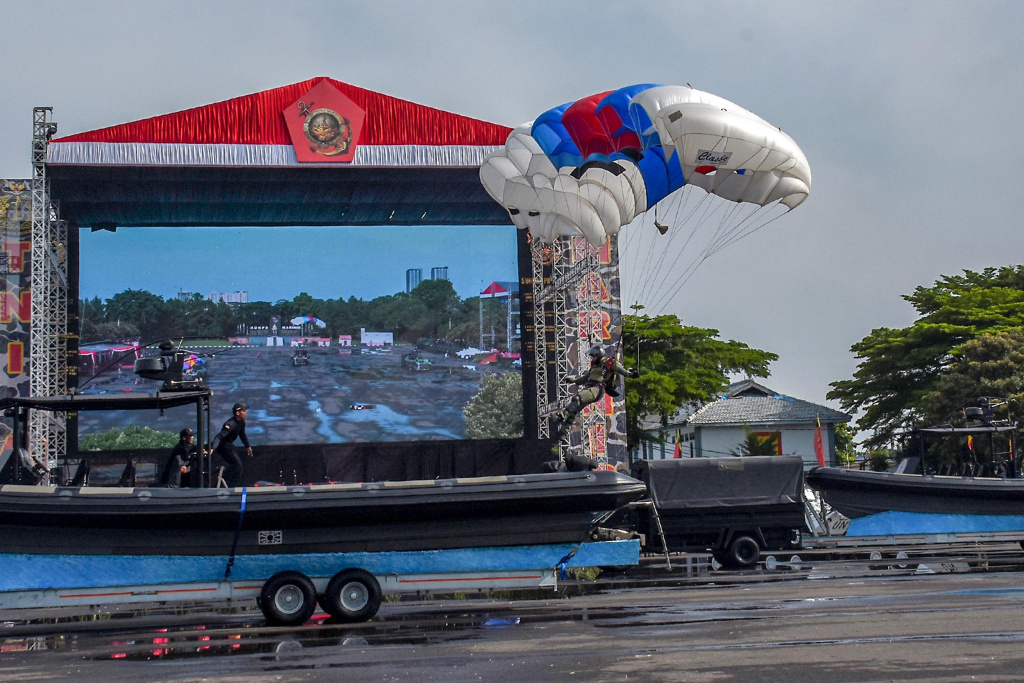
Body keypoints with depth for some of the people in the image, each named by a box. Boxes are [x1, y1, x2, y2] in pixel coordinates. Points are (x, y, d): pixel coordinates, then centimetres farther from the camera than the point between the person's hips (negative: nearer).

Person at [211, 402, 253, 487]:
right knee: (237, 464, -14)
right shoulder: (231, 424, -28)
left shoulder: (241, 422, 1)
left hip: (229, 445, 10)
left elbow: (242, 435, 20)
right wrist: (212, 448, -51)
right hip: (222, 446, -10)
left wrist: (248, 447, 28)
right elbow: (219, 436, -38)